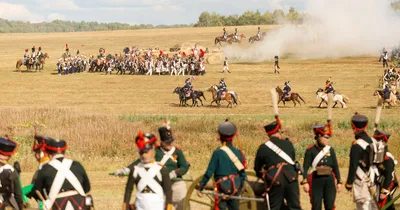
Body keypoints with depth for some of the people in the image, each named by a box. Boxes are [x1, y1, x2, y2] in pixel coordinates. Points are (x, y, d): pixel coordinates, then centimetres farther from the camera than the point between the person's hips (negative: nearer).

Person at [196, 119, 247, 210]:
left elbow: (209, 172, -12)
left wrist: (200, 186, -4)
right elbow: (242, 172, 6)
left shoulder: (218, 153, -12)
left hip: (222, 188, -5)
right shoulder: (238, 152, 1)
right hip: (235, 189, 5)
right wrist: (241, 187, 20)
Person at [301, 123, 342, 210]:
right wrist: (305, 182, -16)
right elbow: (305, 167, -7)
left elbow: (335, 167, 12)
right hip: (316, 181, -3)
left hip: (329, 181, 3)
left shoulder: (330, 150, 7)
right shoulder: (310, 150, -4)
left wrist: (339, 181, 9)